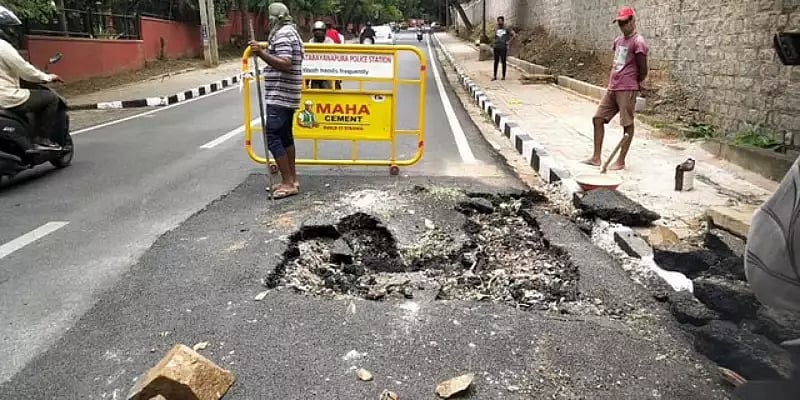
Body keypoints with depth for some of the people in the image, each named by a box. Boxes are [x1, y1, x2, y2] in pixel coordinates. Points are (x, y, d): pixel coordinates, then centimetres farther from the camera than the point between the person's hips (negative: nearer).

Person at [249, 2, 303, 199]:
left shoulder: (282, 35, -14)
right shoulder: (291, 32, 20)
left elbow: (285, 64, -27)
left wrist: (262, 53, -29)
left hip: (279, 96, -11)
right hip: (288, 96, 11)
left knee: (273, 137, -11)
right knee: (285, 135, 14)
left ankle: (288, 182, -9)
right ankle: (291, 179, 19)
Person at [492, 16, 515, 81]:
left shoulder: (506, 29, -1)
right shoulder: (496, 30, 13)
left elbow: (513, 34, -4)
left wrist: (509, 41, -8)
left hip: (503, 48, -4)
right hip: (496, 47, 4)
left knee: (503, 62, 1)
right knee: (496, 62, 5)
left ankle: (504, 76, 7)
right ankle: (494, 76, 9)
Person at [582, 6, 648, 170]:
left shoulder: (638, 42, -10)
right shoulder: (618, 40, 14)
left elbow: (643, 70, -9)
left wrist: (633, 84, 5)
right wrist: (612, 82, 13)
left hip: (627, 90, -8)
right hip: (612, 88, 8)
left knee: (627, 124, 0)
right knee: (598, 118, 5)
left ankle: (621, 161, 6)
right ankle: (597, 157, 10)